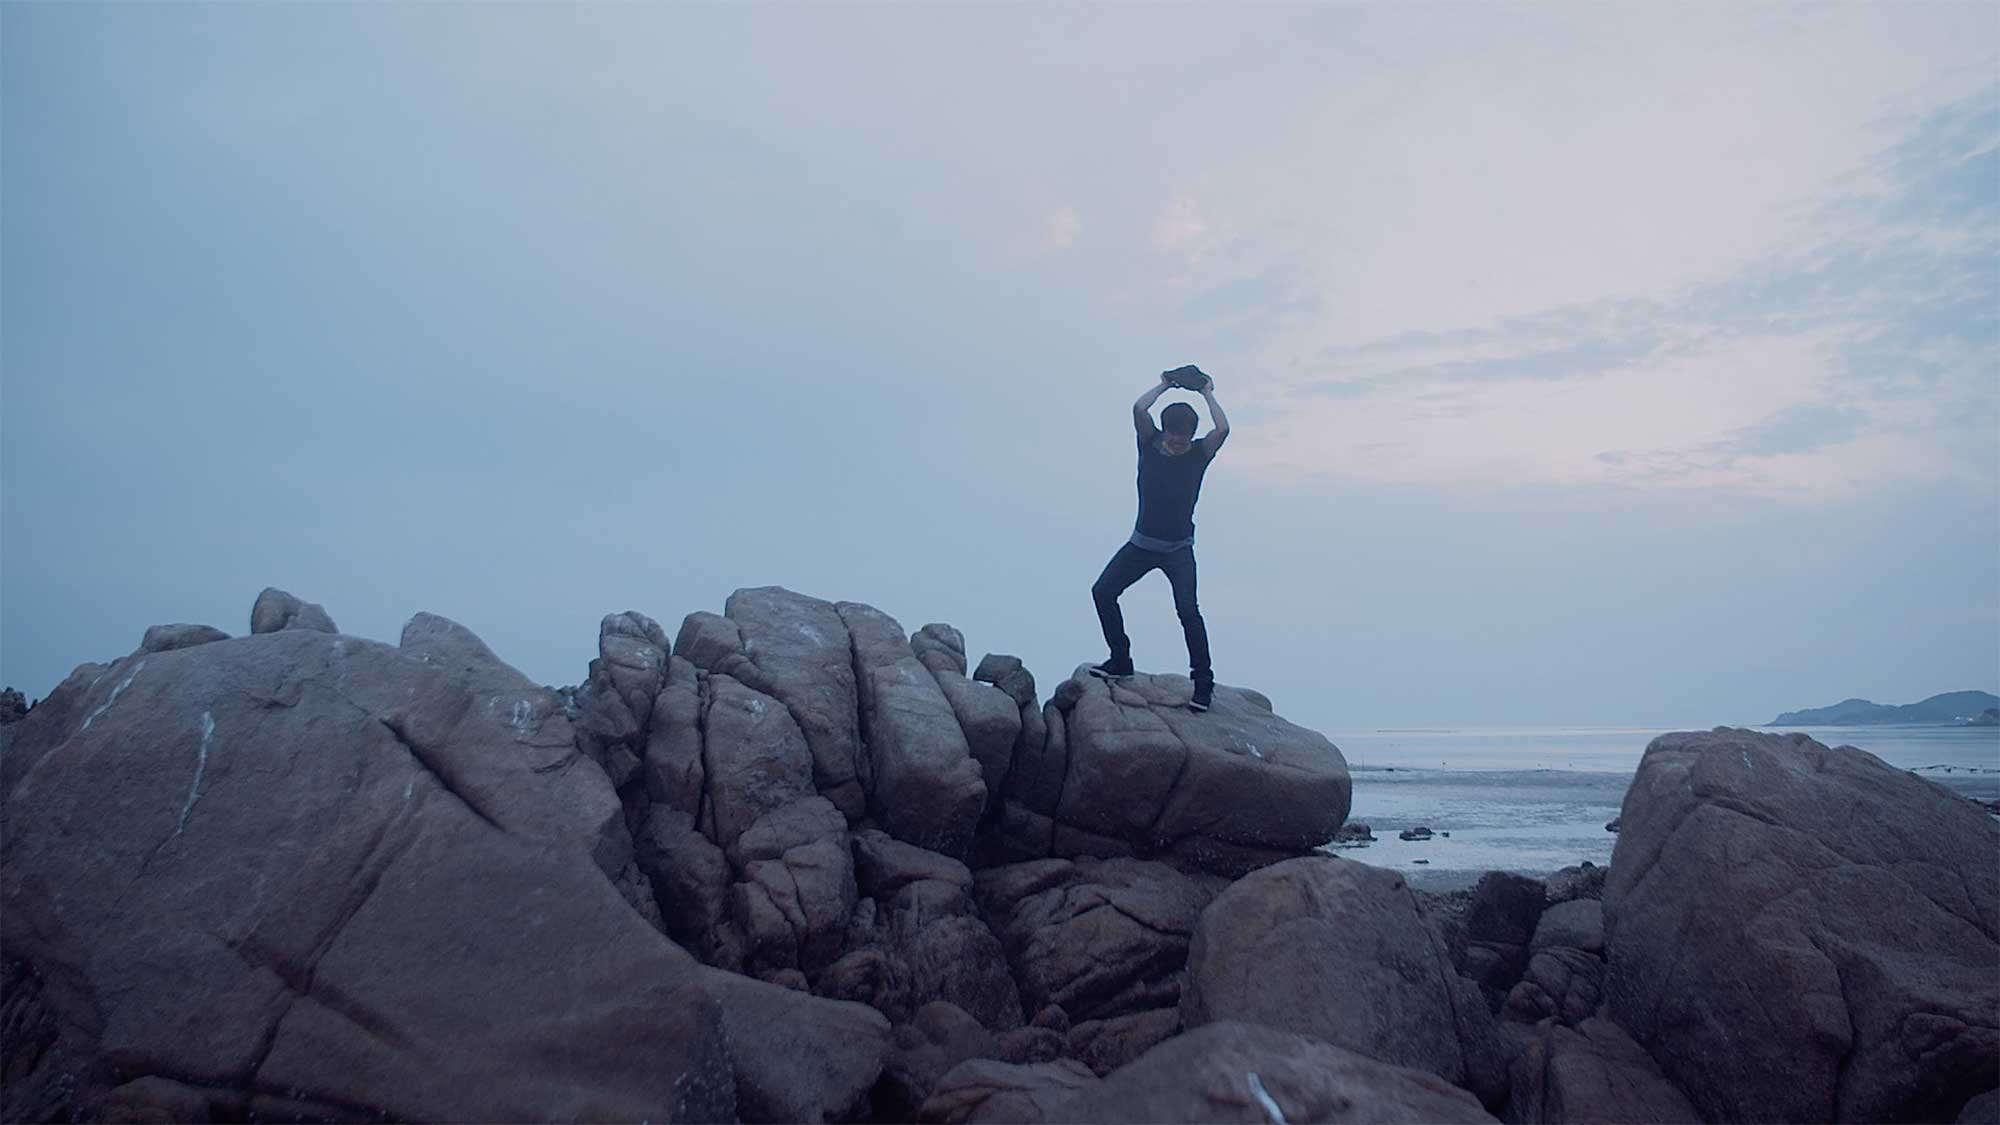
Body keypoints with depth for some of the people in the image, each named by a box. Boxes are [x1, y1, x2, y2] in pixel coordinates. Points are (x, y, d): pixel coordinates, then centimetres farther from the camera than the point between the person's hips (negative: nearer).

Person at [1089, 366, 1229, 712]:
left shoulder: (1199, 453, -5)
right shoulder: (1150, 443, -1)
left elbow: (1223, 428, -22)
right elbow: (1139, 408, -16)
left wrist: (1207, 394, -8)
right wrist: (1166, 385, -3)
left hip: (1178, 549, -3)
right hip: (1142, 543, 3)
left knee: (1187, 609, -18)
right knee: (1103, 591, 0)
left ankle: (1203, 680, -9)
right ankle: (1121, 660, 14)